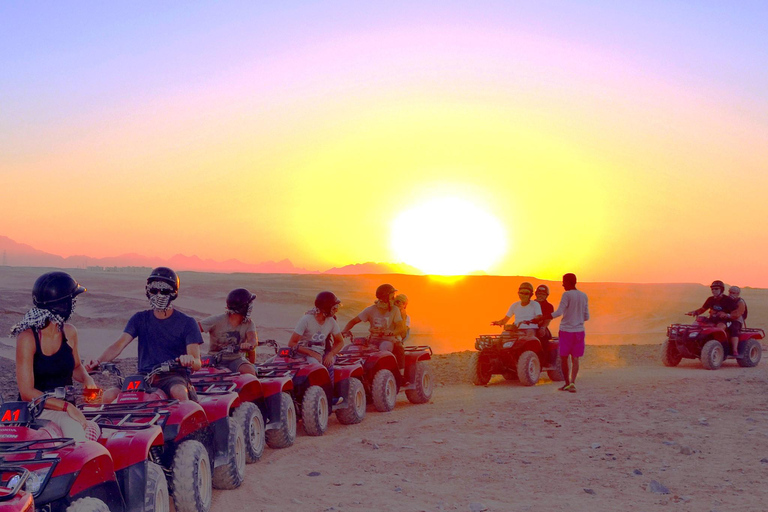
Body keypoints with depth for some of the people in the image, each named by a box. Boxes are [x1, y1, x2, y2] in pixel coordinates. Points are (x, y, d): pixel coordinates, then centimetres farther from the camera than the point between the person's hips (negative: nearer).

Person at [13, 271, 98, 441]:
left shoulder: (69, 332, 5)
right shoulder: (27, 338, -14)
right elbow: (27, 393, -16)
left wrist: (86, 378, 0)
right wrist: (67, 407, -26)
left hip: (65, 403, 5)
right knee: (73, 427, -34)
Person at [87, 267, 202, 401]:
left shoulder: (187, 323, 3)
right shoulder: (140, 319, 14)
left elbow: (197, 363, -6)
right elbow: (118, 345, 0)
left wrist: (190, 360, -33)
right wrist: (98, 361, -21)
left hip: (174, 376, -3)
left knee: (179, 393, -39)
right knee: (108, 396, -22)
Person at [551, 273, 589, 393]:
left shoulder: (567, 295, -10)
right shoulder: (584, 296, 8)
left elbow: (559, 312, -19)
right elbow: (586, 317, 12)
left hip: (566, 330, -4)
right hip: (579, 331, 5)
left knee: (564, 358, 8)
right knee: (575, 358, 2)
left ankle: (567, 383, 13)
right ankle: (572, 382, -14)